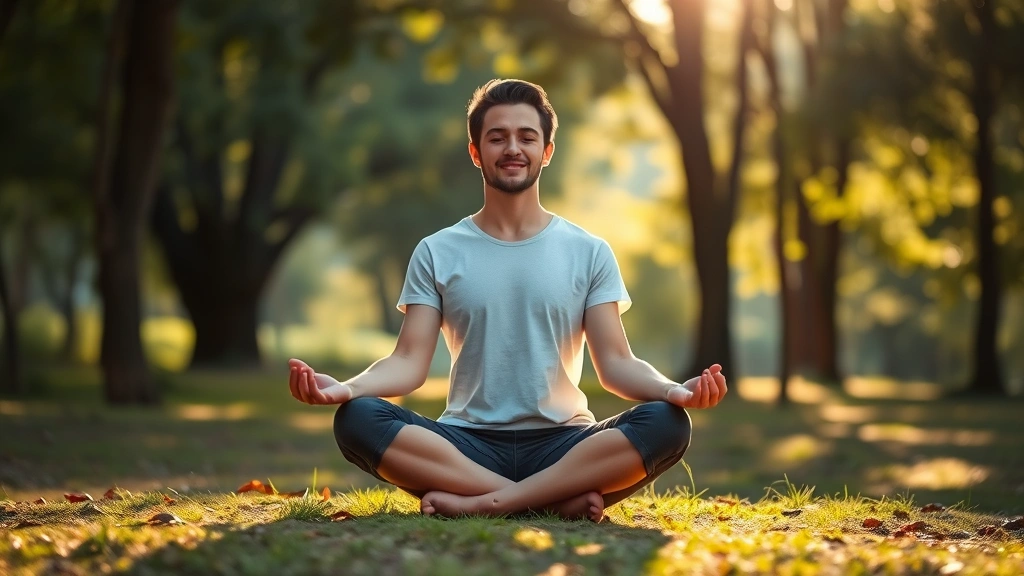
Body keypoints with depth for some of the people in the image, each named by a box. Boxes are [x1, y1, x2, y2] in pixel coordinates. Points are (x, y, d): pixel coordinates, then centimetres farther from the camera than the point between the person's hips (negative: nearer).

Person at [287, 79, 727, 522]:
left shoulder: (589, 253, 9)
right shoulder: (437, 253, 9)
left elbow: (615, 363, 2)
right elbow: (409, 362, 1)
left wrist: (673, 390, -20)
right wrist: (347, 387, -21)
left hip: (562, 444, 0)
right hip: (468, 445, 0)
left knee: (667, 424, -29)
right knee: (357, 420, -29)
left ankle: (479, 502, -29)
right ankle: (559, 498, -29)